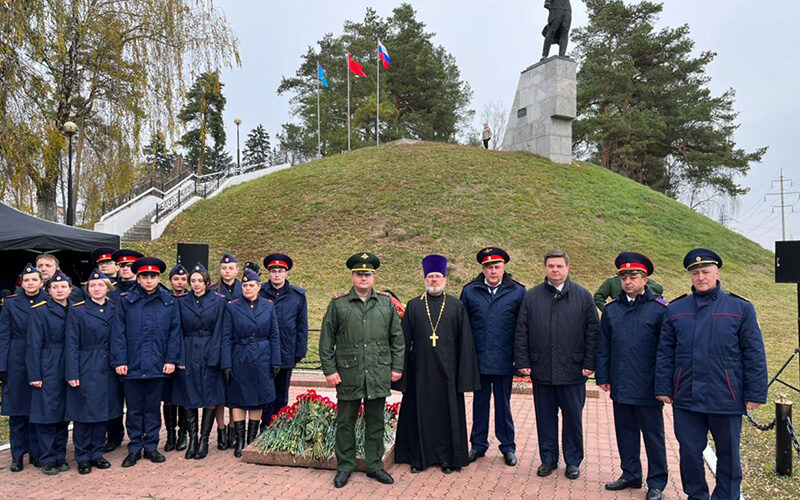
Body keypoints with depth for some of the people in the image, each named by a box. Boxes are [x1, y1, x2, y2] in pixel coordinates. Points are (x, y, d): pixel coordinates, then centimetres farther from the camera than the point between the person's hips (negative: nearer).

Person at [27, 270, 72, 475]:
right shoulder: (40, 312, -4)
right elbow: (33, 345, -7)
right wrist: (34, 375, -11)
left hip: (67, 369, 4)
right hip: (47, 369, -4)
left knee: (63, 413, 10)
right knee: (47, 413, 0)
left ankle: (60, 456, 20)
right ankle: (48, 460, 10)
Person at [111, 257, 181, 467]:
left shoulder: (169, 301, 3)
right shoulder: (126, 300, 1)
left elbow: (175, 332, 4)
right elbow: (118, 333, -1)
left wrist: (171, 359, -3)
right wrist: (119, 361, -7)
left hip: (157, 365, 1)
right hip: (132, 364, 0)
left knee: (153, 408, 10)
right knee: (134, 408, 8)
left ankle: (151, 446, 22)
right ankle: (135, 448, 20)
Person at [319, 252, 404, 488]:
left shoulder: (386, 303, 7)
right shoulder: (338, 304, 1)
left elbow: (397, 338, 10)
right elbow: (326, 339, 2)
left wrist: (397, 367, 5)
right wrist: (329, 370, -3)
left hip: (379, 376, 2)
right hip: (348, 375, -1)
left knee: (375, 422, 11)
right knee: (345, 422, 7)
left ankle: (375, 465, 24)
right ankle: (344, 466, 22)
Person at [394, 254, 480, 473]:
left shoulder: (456, 306, 3)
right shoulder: (413, 306, 5)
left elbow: (465, 342, 2)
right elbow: (404, 341, 5)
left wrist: (464, 375, -3)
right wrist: (402, 373, 0)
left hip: (447, 371, 0)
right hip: (420, 371, 1)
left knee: (448, 414, 6)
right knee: (420, 414, 7)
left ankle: (448, 457, 21)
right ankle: (419, 457, 22)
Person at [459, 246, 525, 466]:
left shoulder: (517, 292, -1)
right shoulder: (470, 291, 2)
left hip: (504, 361, -1)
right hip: (478, 359, 1)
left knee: (503, 404, 11)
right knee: (480, 403, 13)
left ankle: (508, 446, 25)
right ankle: (478, 444, 26)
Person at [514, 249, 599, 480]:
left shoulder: (583, 296, 2)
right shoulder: (531, 297, 5)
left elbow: (593, 331, 2)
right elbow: (521, 332, 5)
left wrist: (589, 364, -3)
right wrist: (523, 362, -1)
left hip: (572, 372, -1)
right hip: (541, 371, 1)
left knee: (573, 418, 8)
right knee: (545, 417, 11)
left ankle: (573, 461, 24)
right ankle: (548, 459, 26)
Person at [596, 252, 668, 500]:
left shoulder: (659, 309, -6)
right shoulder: (611, 309, 6)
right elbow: (603, 347, 11)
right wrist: (603, 377, 7)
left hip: (648, 387, -4)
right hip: (621, 387, 4)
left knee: (653, 435, 7)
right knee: (625, 432, 15)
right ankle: (630, 474, 30)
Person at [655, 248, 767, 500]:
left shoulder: (741, 308, 0)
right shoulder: (675, 309, 5)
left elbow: (754, 355, 0)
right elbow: (665, 353, 7)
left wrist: (755, 394, -3)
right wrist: (663, 388, 3)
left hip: (726, 400, -1)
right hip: (686, 399, 2)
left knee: (728, 455, 12)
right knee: (690, 453, 10)